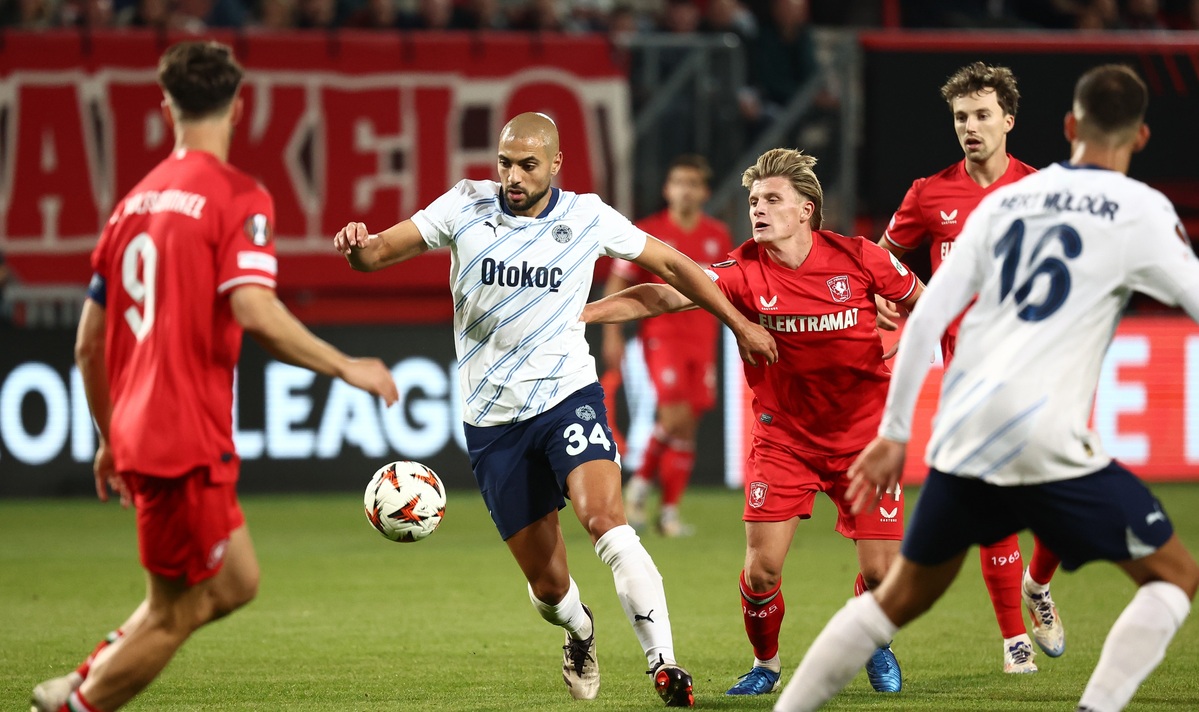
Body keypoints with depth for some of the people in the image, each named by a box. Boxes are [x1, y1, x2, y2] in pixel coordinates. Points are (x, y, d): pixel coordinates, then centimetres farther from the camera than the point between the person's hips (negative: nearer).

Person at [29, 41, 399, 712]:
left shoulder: (136, 201, 13)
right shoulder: (239, 197, -9)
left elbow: (89, 342, 16)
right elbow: (254, 311, -23)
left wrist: (111, 439, 27)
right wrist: (346, 368, -12)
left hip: (138, 433, 8)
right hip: (188, 440, -8)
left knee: (236, 582, 19)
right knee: (174, 614, 3)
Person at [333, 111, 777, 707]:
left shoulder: (587, 217, -1)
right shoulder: (467, 206, -2)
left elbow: (670, 263, 12)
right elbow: (381, 251, -4)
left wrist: (740, 324, 15)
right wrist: (357, 246, -29)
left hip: (568, 395, -1)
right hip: (492, 418, 1)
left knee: (604, 518, -29)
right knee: (547, 584, 3)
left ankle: (663, 663, -28)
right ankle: (579, 631, 40)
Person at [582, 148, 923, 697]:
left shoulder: (858, 259, -11)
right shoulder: (745, 272, -13)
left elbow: (920, 302, 8)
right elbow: (664, 296, -22)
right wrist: (578, 313, -30)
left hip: (862, 435, 0)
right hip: (782, 437, 0)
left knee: (880, 570, -4)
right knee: (762, 569, -9)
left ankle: (876, 646, 30)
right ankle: (766, 663, 19)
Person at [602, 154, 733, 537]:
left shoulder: (719, 235, 8)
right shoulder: (648, 232, -3)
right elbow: (617, 283, 0)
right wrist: (612, 333, -6)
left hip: (702, 337, 4)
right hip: (662, 333, -4)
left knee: (687, 425, 2)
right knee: (676, 413, -20)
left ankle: (670, 510, 8)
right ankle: (640, 483, 0)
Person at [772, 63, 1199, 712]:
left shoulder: (1006, 201, 15)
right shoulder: (1140, 210, 0)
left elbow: (926, 318, 11)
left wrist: (893, 433, 15)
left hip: (963, 437, 5)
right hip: (1047, 439, -5)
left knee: (899, 598, 21)